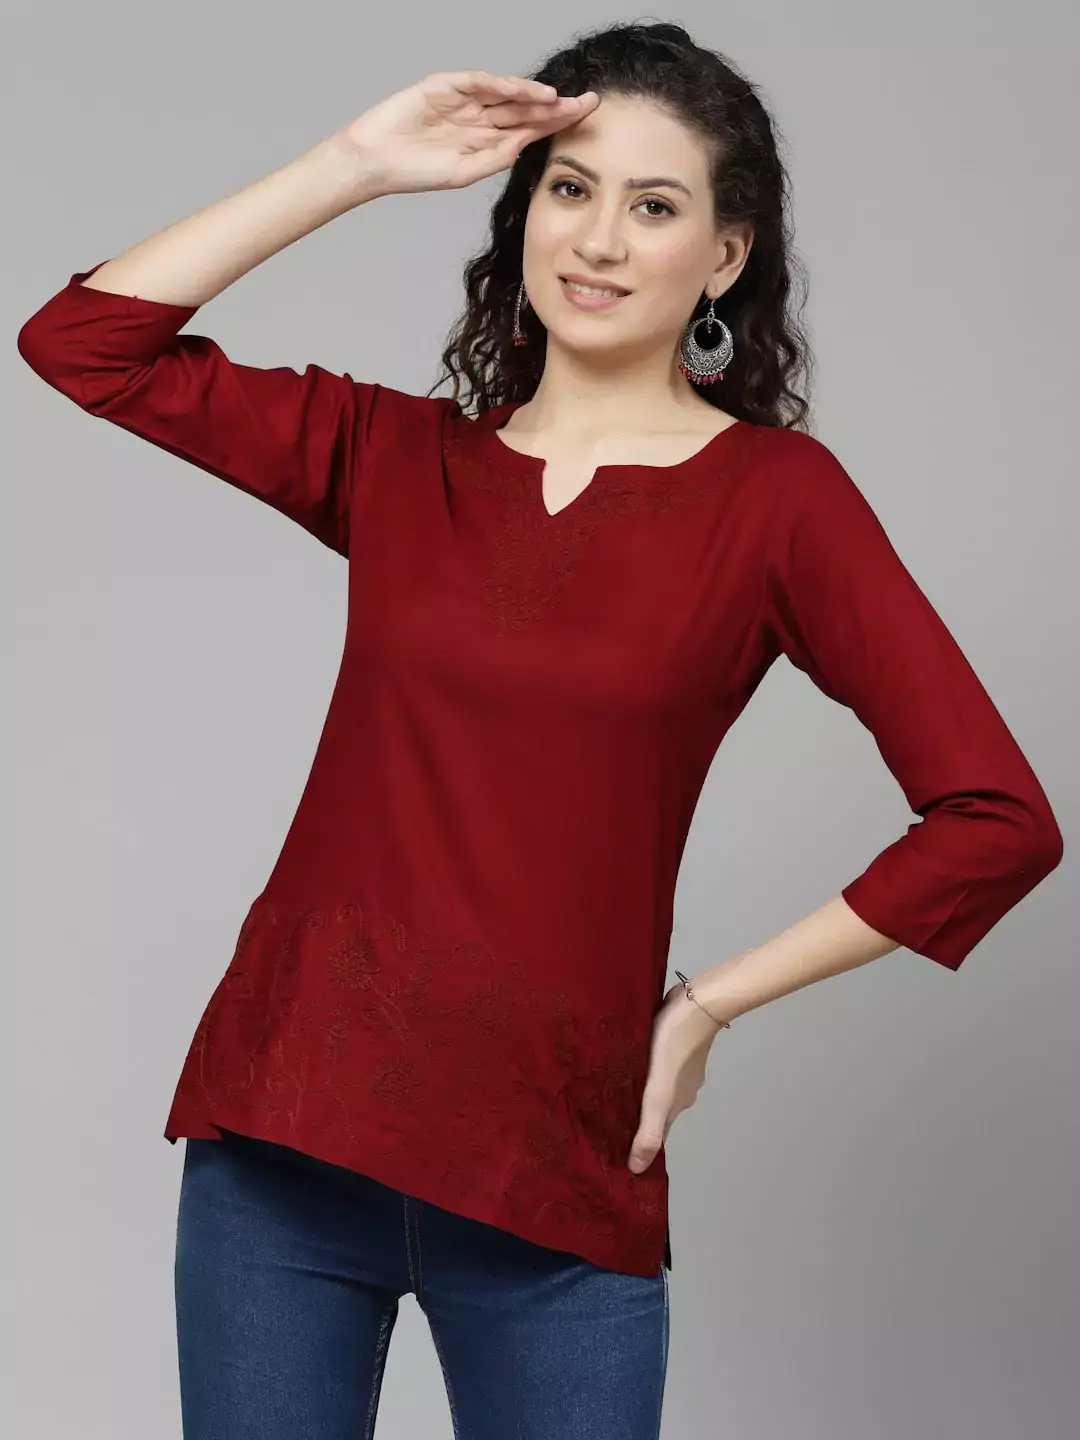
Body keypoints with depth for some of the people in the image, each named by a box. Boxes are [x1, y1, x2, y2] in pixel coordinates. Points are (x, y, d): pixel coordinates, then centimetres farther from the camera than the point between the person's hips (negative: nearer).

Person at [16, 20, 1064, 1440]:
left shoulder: (773, 495, -2)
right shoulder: (395, 457, 8)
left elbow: (997, 820, -6)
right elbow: (82, 343, 1)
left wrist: (710, 1002, -3)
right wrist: (358, 163, -2)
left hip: (550, 1162, -2)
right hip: (289, 1115, 3)